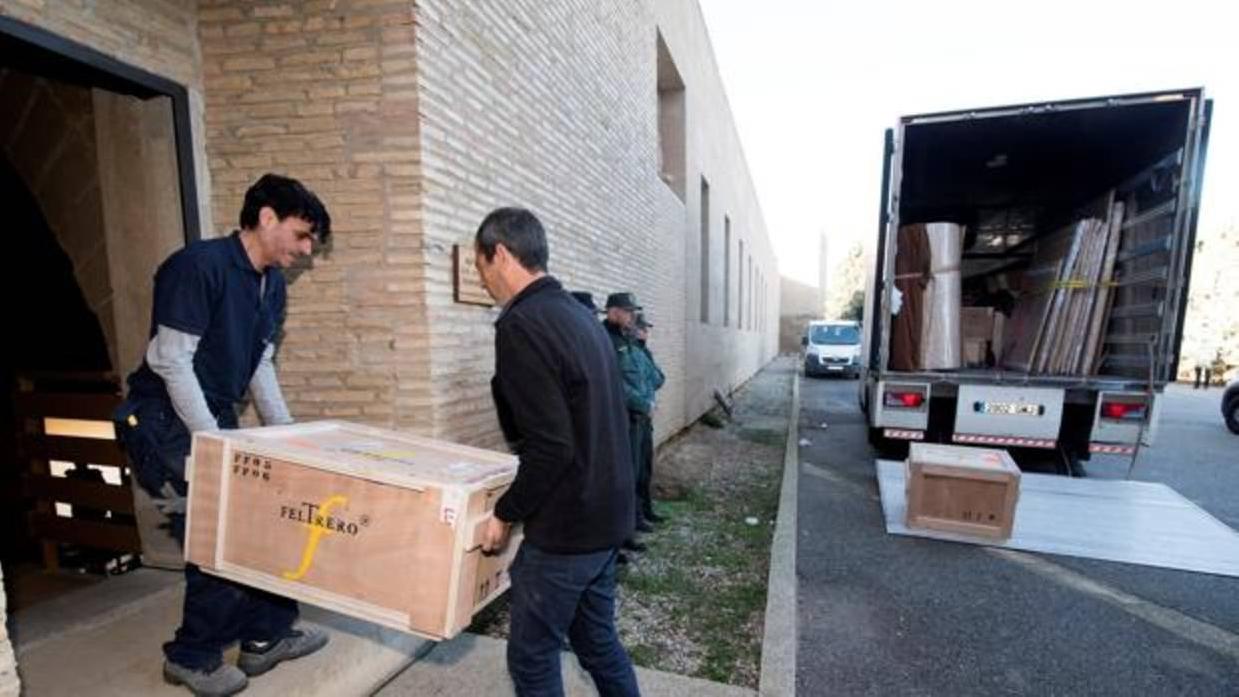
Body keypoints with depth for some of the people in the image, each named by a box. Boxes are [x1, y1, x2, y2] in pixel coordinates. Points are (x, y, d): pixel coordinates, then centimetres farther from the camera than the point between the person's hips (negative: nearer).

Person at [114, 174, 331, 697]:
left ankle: (265, 636, 25)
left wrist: (287, 434, 5)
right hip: (165, 423, -8)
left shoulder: (272, 285, 5)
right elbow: (171, 362, -22)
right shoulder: (199, 265, -19)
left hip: (215, 419, 8)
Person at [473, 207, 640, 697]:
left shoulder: (521, 325, -20)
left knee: (532, 657, 12)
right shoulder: (579, 313, 7)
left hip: (564, 528, -8)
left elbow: (550, 447, -25)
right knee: (597, 640, 23)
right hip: (607, 514, 9)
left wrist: (506, 513, -9)